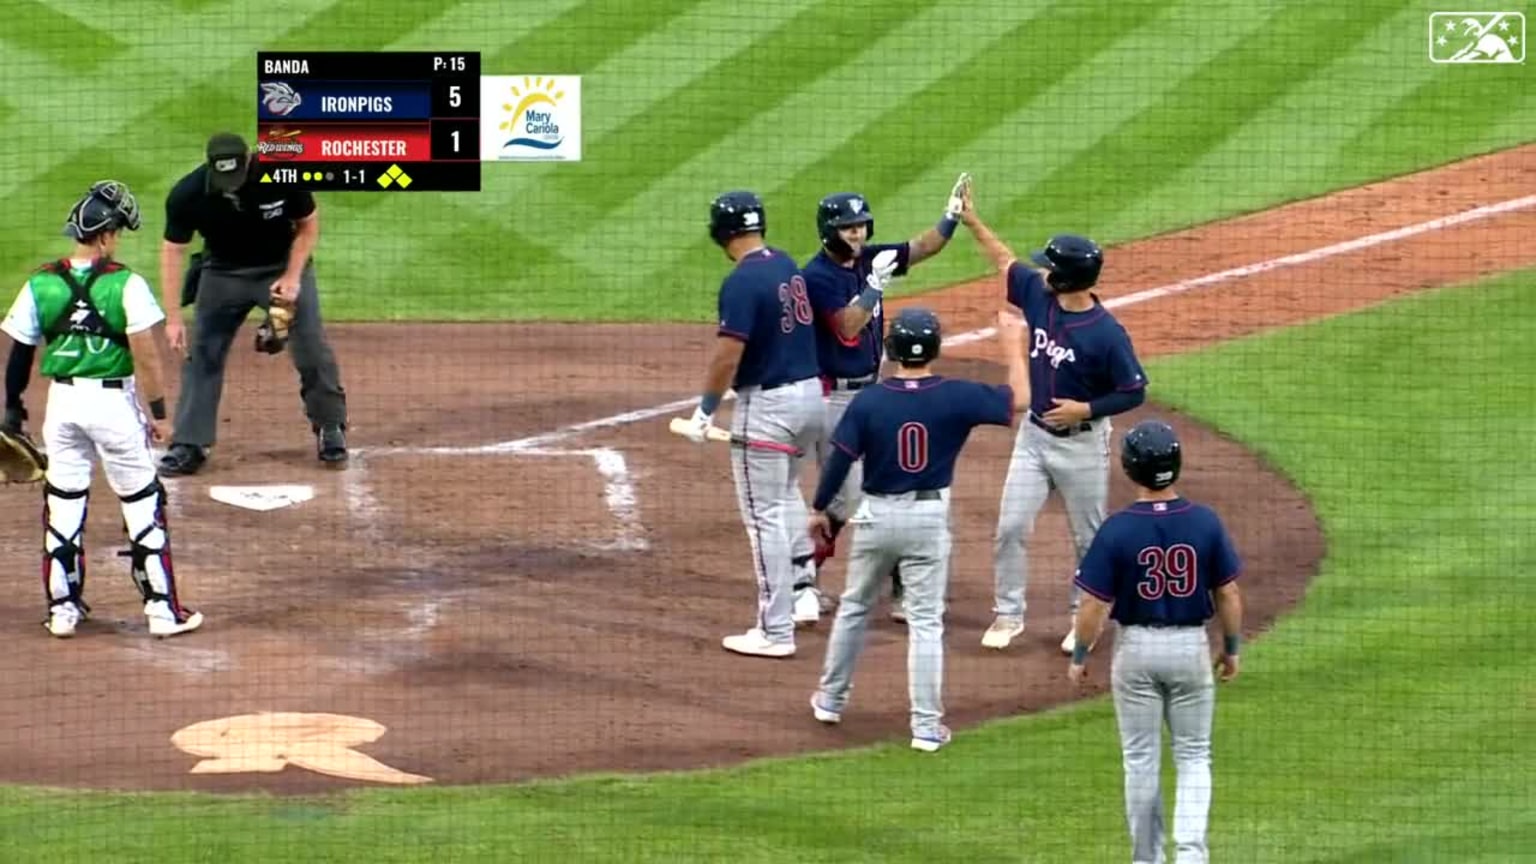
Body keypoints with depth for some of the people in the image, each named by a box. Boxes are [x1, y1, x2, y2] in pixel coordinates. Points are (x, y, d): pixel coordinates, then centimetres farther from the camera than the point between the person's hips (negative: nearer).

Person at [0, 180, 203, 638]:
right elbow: (146, 356, -13)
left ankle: (63, 607, 15)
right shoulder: (126, 284, -12)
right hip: (114, 399, -3)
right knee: (142, 503, 6)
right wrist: (158, 412, -5)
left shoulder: (40, 284, -2)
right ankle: (163, 608, 6)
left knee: (63, 500, 13)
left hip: (63, 399, 3)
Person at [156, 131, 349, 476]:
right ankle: (189, 445, 4)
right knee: (202, 355, -3)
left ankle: (331, 429, 16)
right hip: (223, 273, 1)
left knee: (313, 352, -4)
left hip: (283, 268, -1)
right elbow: (172, 251, -16)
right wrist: (173, 318, -19)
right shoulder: (187, 195, -25)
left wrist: (292, 277, -18)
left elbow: (308, 225, -9)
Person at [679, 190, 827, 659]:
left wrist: (705, 410, -11)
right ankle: (800, 594, 35)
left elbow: (728, 356, -22)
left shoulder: (742, 282, -19)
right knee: (786, 493, 29)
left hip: (767, 403, -9)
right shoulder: (788, 266, 6)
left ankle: (776, 632, -2)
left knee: (764, 514, -3)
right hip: (811, 392, 9)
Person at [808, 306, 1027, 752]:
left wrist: (819, 508, 8)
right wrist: (1013, 346, 10)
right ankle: (927, 725, 0)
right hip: (929, 517, -1)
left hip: (876, 515, 1)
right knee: (926, 621, 2)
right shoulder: (956, 397, -12)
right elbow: (1018, 401, -1)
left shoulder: (869, 400, -11)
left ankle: (831, 698, 32)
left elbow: (840, 459, -6)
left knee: (854, 606, 20)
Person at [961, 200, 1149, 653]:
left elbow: (1134, 392, -16)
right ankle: (1008, 614, 14)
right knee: (1011, 527, 2)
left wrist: (1086, 408, -24)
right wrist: (972, 220, 15)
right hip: (1034, 434, 5)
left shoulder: (1107, 334, -24)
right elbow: (1006, 261, 12)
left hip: (1082, 443, -5)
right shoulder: (1037, 295, -6)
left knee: (1088, 537, 9)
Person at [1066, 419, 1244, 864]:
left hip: (1136, 648, -1)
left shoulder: (1117, 530, -16)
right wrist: (1231, 648, 11)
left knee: (1141, 760, 12)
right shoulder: (1206, 522, -10)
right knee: (1193, 756, 12)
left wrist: (1079, 657, 2)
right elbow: (1228, 594, -3)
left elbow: (1095, 605, -12)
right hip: (1191, 645, 1)